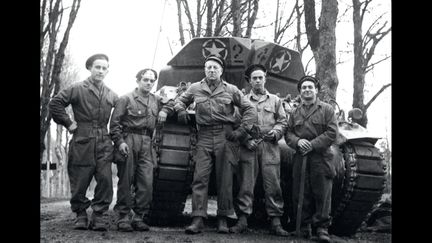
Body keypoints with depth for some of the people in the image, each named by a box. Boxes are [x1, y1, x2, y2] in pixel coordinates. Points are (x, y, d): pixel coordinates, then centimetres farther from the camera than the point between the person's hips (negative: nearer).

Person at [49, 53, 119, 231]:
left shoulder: (111, 95, 14)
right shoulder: (77, 89, 1)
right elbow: (55, 103, -3)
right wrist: (68, 123, -5)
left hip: (104, 144, 3)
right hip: (82, 142, -3)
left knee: (105, 180, -7)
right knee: (79, 182, 3)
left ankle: (99, 215, 3)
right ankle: (80, 215, 18)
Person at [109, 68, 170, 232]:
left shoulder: (156, 101, 18)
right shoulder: (126, 99, 4)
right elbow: (115, 123, -1)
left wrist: (165, 111, 12)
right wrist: (120, 141, -13)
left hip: (146, 145, 4)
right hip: (128, 142, -4)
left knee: (146, 184, -3)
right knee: (125, 182, -2)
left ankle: (139, 218, 6)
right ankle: (123, 218, 4)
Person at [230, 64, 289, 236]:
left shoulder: (275, 100, 17)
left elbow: (283, 121, 15)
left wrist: (275, 132, -5)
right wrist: (246, 140, -9)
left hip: (270, 147, 1)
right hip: (248, 146, -1)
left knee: (273, 185, -3)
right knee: (246, 185, -3)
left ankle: (275, 221, 2)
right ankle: (243, 219, 1)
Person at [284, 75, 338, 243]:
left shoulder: (327, 109, 6)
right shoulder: (295, 113, 17)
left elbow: (332, 133, -3)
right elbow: (288, 134, 12)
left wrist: (313, 144, -12)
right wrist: (297, 141, -10)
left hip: (321, 157, -3)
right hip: (300, 158, 3)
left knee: (322, 193, -5)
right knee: (301, 193, 2)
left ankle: (322, 227, 2)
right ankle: (304, 225, 12)